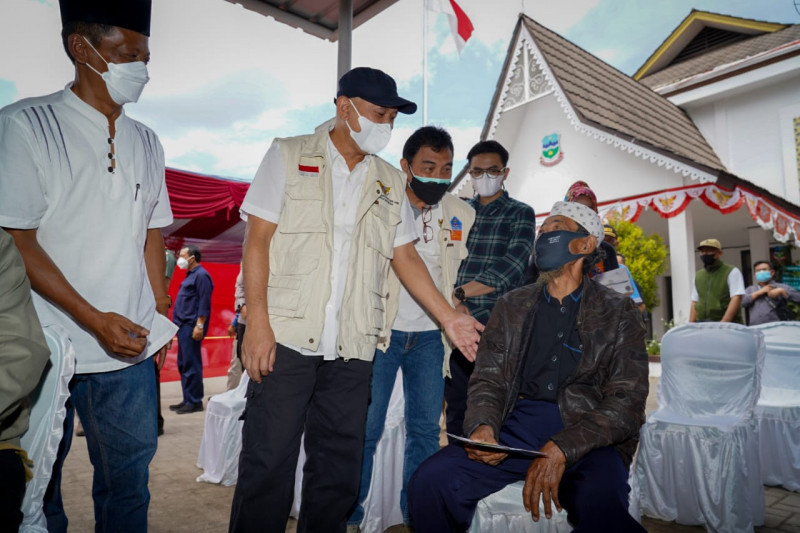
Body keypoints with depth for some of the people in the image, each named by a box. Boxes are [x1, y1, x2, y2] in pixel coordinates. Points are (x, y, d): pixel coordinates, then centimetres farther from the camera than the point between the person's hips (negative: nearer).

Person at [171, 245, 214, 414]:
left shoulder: (201, 275, -11)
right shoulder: (190, 275, 19)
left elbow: (204, 303, -18)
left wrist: (199, 325, -22)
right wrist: (178, 324, 17)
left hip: (192, 326, -10)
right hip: (183, 326, 10)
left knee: (191, 365, -6)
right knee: (183, 364, 13)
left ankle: (195, 401, 1)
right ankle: (187, 399, 20)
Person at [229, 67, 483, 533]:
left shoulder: (391, 182, 14)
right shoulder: (289, 155, 5)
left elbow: (405, 255, 13)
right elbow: (257, 238, -2)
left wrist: (450, 318, 5)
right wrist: (258, 323, -11)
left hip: (353, 348, 4)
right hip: (287, 337, -3)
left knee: (339, 471, 12)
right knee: (267, 465, 2)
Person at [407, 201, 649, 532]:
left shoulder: (618, 312, 6)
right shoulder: (511, 306, 14)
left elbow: (626, 403, -4)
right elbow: (488, 380, 9)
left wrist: (562, 449, -19)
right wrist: (482, 425, -14)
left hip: (588, 438, -2)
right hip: (515, 428, 3)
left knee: (601, 506, -36)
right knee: (430, 480, -21)